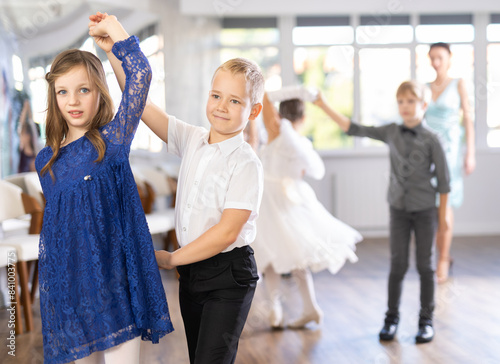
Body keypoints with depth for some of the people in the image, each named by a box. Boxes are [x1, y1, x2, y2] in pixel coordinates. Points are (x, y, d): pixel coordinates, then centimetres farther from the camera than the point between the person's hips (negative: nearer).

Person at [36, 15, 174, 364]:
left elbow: (141, 74, -16)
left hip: (114, 273, -4)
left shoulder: (113, 140, -5)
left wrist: (112, 28, -6)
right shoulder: (46, 161, 8)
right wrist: (48, 281, 14)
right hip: (69, 279, 4)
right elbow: (52, 225, 16)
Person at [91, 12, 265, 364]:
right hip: (191, 270, 7)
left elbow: (227, 232, -21)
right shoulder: (192, 140, 4)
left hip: (228, 276, -7)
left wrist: (171, 258, -13)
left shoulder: (245, 163, -16)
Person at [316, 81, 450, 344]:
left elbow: (443, 179, -5)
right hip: (399, 209, 2)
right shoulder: (391, 132, 0)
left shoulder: (430, 139, -9)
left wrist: (443, 213, -3)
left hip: (425, 210, -2)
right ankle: (391, 318, 14)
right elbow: (354, 129, -3)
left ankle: (426, 319, 15)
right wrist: (324, 106, -9)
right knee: (398, 264, 4)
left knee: (424, 265, 5)